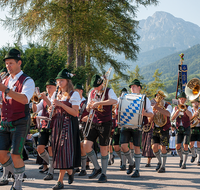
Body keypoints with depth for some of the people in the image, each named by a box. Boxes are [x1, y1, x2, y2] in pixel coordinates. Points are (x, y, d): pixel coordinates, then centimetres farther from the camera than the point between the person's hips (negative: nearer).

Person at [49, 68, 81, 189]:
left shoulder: (74, 94, -4)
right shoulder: (57, 95, 16)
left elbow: (75, 113, -13)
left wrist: (61, 104, -19)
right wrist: (52, 110, -1)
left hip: (68, 125, -6)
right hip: (57, 124, 6)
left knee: (64, 150, -12)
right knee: (58, 150, 5)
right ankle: (70, 172, 27)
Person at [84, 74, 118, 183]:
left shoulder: (108, 91, -6)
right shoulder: (92, 93, 9)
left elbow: (115, 101, -29)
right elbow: (88, 110, 16)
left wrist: (98, 103, -31)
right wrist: (89, 105, -8)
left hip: (105, 123, -5)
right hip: (94, 123, 5)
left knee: (103, 149, -3)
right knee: (87, 145, -8)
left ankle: (103, 174, 8)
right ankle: (97, 168, 10)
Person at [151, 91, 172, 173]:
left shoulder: (167, 106, -2)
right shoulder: (153, 105, 10)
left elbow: (168, 114, -26)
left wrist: (158, 108, -32)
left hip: (164, 129, -3)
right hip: (155, 129, 3)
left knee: (163, 147, -7)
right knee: (154, 147, -6)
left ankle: (163, 166, 3)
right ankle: (159, 162, 20)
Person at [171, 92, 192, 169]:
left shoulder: (188, 107, 4)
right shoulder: (175, 108, 11)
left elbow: (190, 116, -14)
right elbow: (172, 118, -2)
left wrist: (184, 108, -20)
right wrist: (178, 110, -11)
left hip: (186, 129, -2)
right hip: (178, 129, 2)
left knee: (185, 146, -11)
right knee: (177, 146, -7)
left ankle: (184, 163, -5)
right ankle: (181, 158, 20)